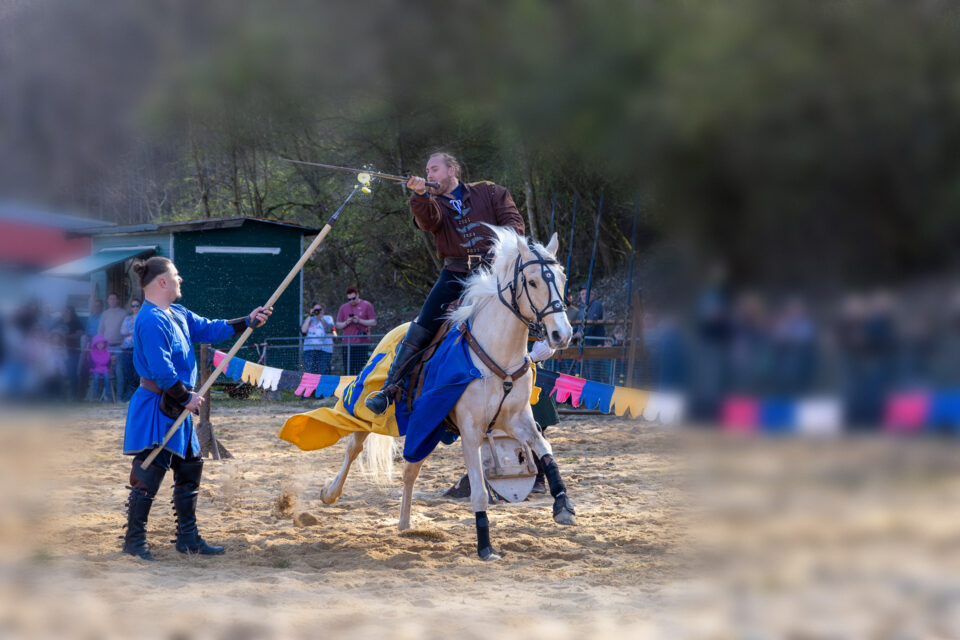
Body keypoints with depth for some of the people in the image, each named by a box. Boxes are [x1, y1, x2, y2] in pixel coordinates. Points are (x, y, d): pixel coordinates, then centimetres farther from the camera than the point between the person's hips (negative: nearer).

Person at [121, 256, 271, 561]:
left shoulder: (177, 315, 12)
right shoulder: (151, 321, -19)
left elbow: (209, 329, 19)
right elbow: (161, 370, -23)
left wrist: (247, 322, 13)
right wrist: (186, 397, -15)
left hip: (177, 409, 11)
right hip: (157, 407, -11)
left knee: (190, 467, 14)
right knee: (149, 473, -6)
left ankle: (188, 537, 23)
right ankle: (134, 540, 3)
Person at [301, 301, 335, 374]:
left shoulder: (328, 318, 14)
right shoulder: (309, 319, 19)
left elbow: (329, 329, -5)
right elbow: (303, 330, 2)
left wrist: (320, 317, -6)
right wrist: (310, 316, 5)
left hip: (324, 349, -2)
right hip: (309, 349, 2)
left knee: (323, 373, -11)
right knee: (309, 373, -8)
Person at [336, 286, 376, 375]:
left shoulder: (366, 305, 4)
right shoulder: (343, 307, 14)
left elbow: (374, 322, 2)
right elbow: (338, 326, 16)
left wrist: (359, 321, -11)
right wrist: (346, 323, -5)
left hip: (362, 344, -3)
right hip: (347, 344, 3)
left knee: (361, 370, -10)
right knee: (349, 370, 0)